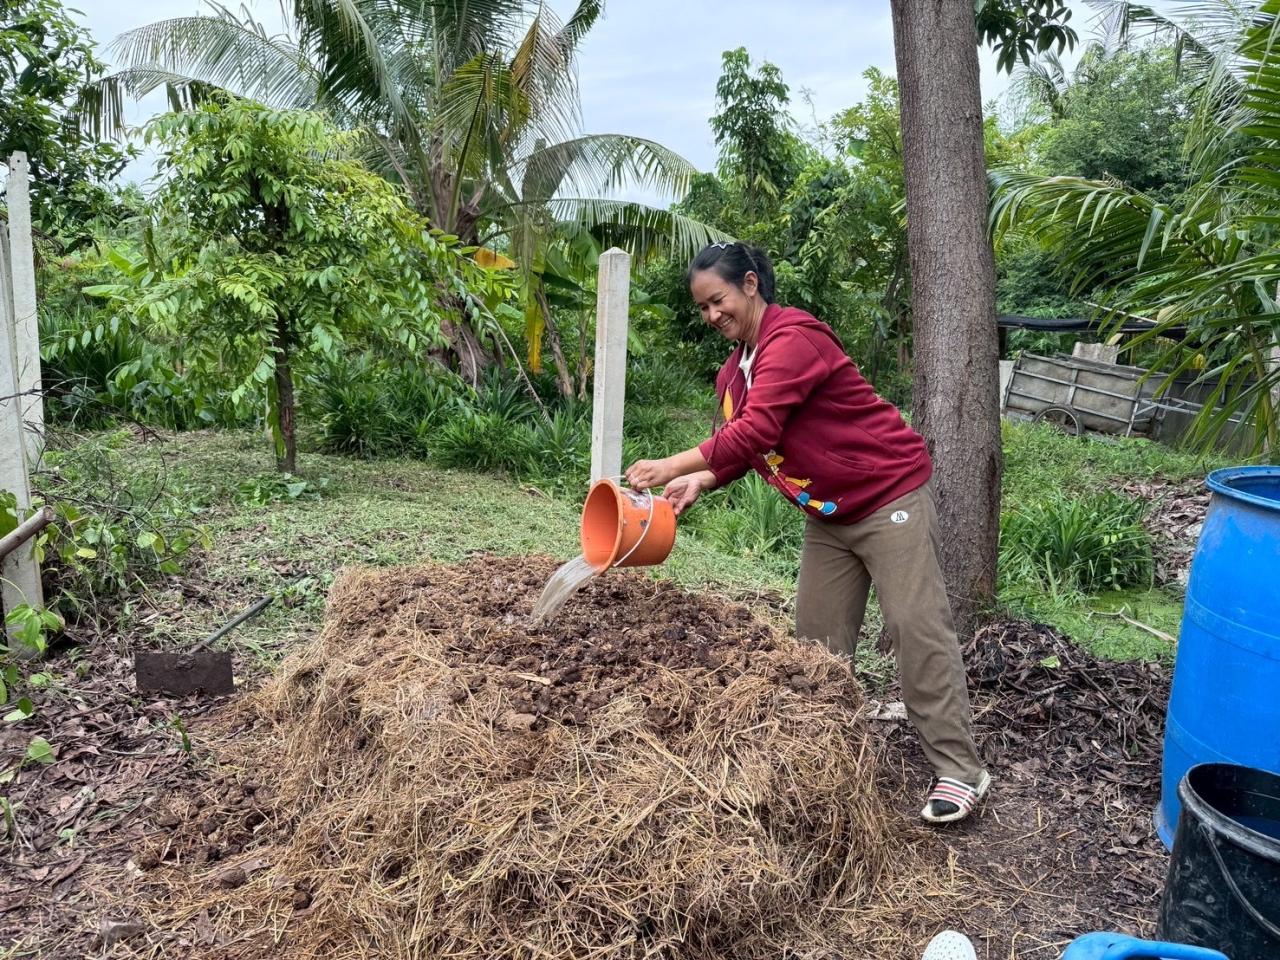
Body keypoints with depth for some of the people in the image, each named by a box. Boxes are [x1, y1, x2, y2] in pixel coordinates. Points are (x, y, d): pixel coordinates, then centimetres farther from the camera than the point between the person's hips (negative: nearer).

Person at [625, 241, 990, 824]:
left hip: (889, 498, -9)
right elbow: (745, 446, 5)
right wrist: (699, 481, -15)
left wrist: (670, 466, -29)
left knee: (917, 629, -7)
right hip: (827, 515, 9)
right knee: (818, 638, 8)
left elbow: (754, 432, -31)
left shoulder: (793, 340, -21)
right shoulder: (736, 369, 9)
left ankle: (960, 771, 1)